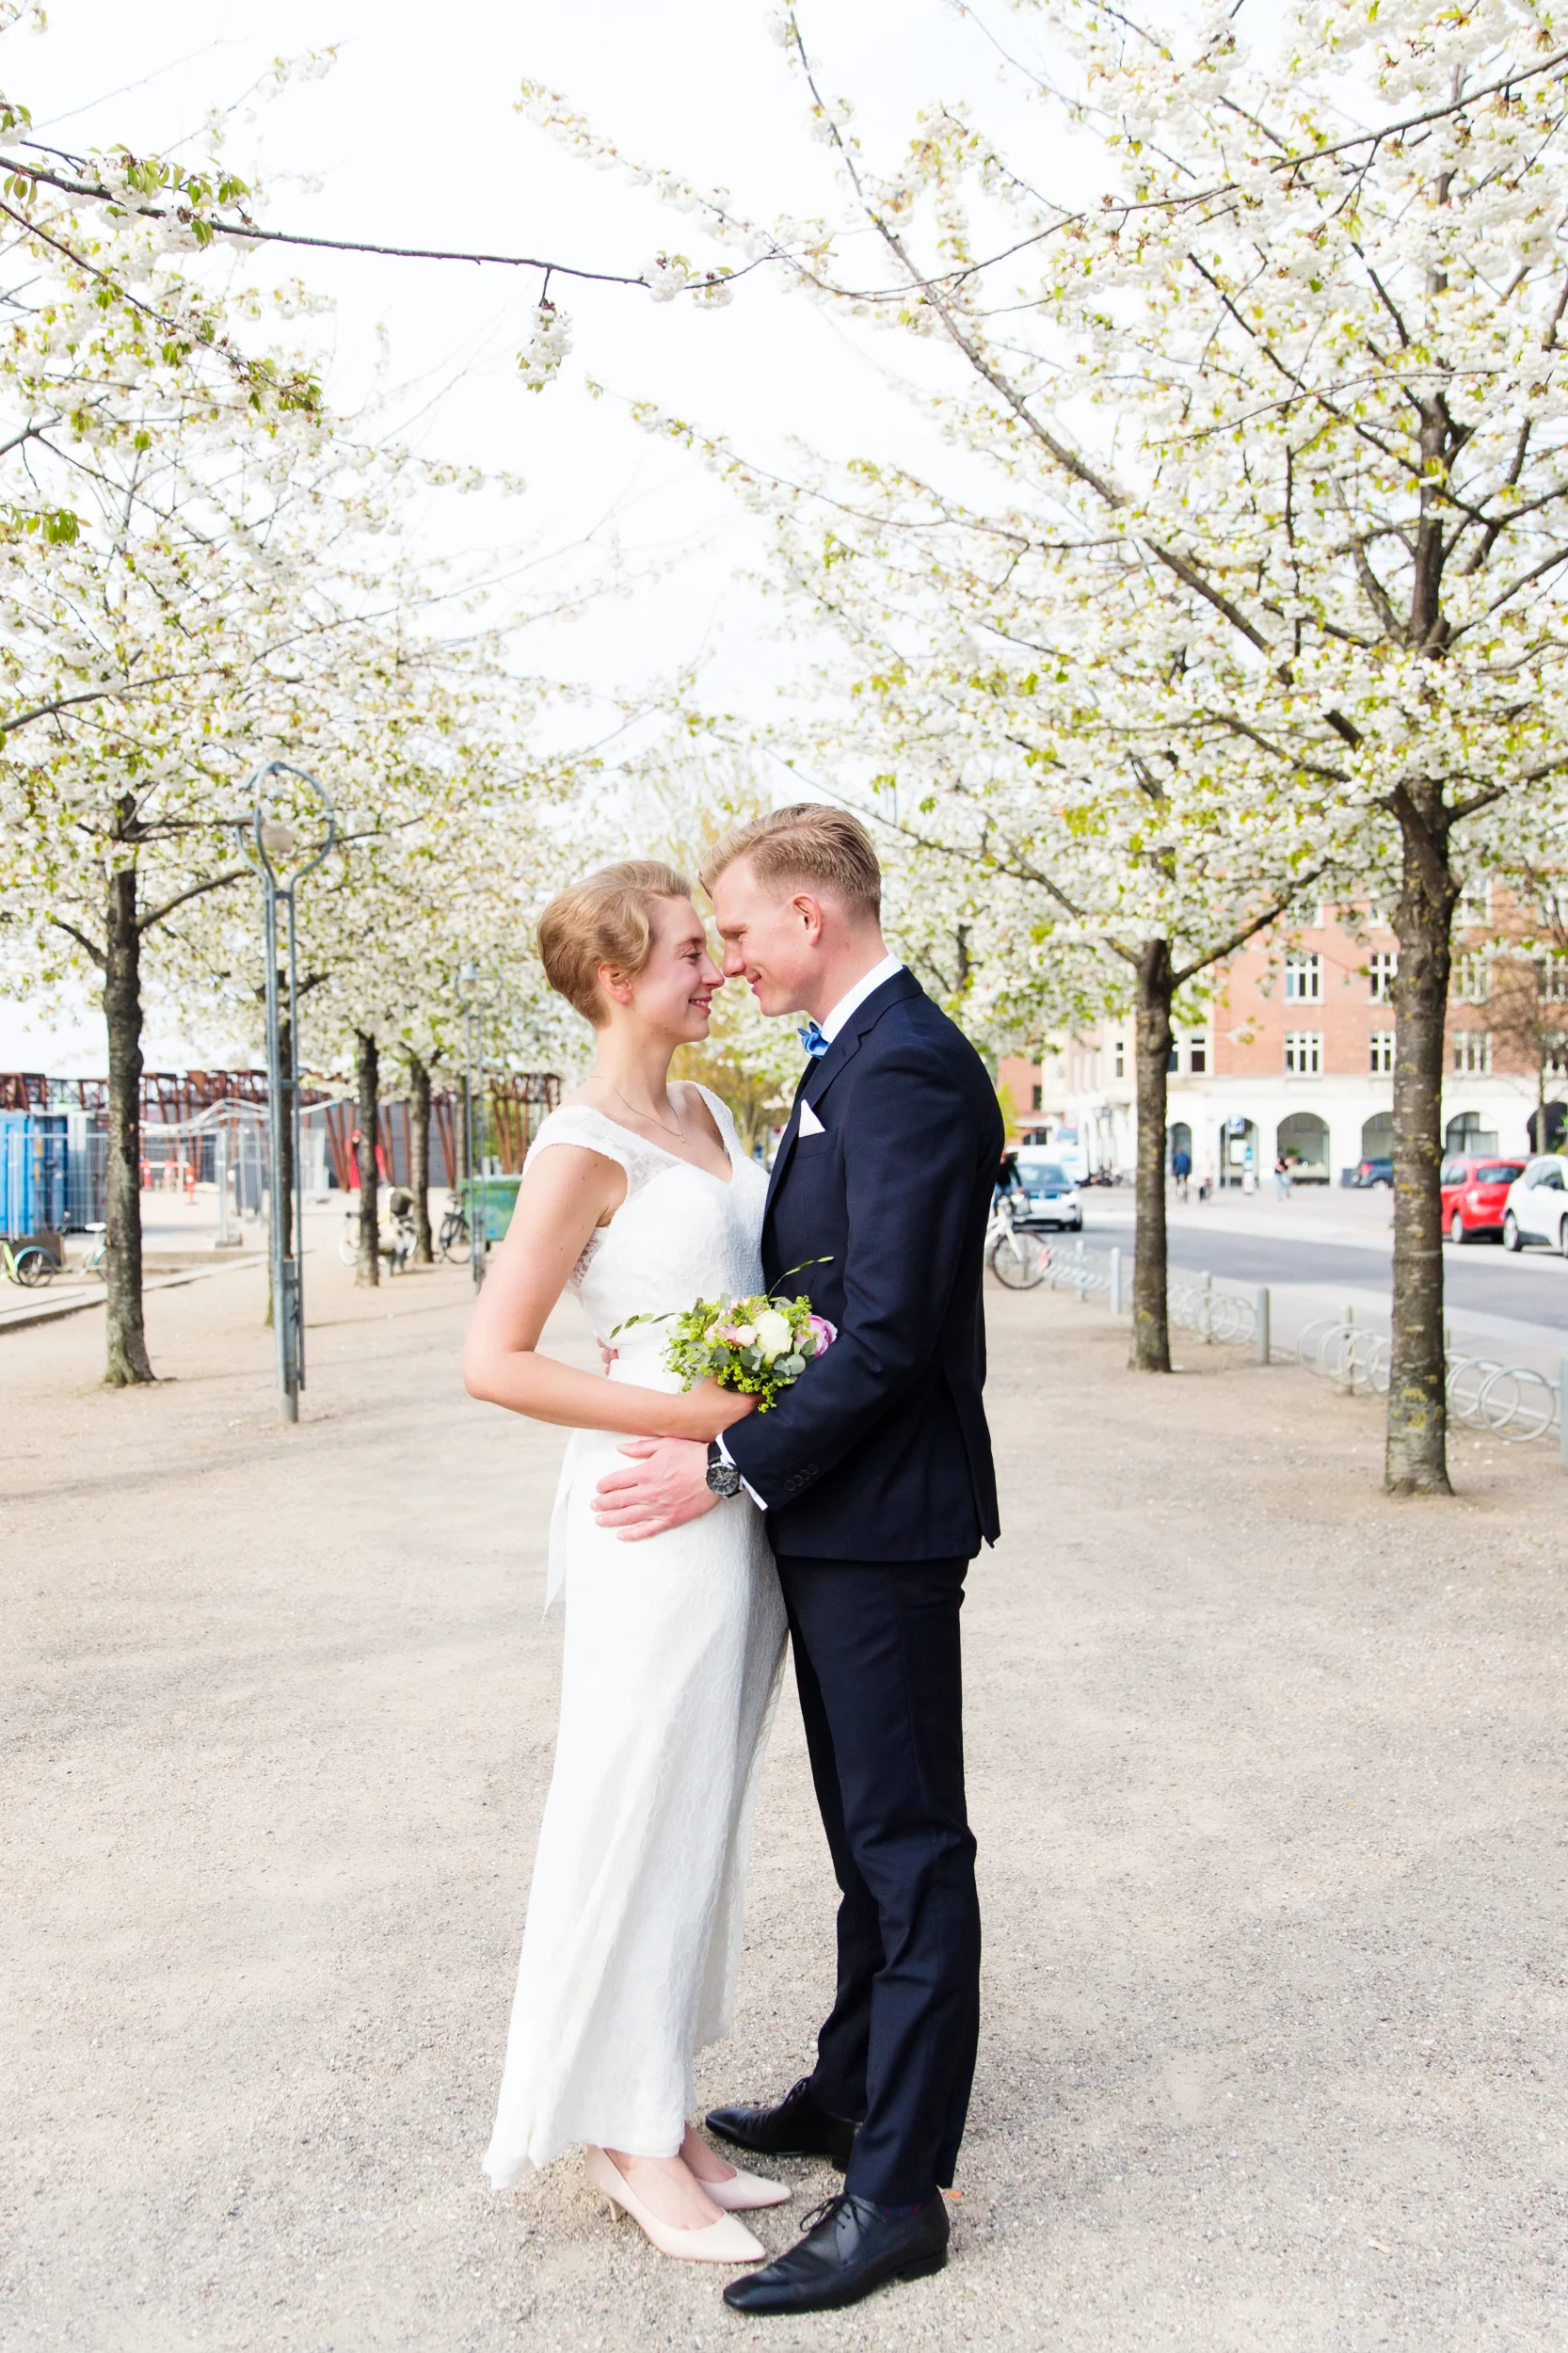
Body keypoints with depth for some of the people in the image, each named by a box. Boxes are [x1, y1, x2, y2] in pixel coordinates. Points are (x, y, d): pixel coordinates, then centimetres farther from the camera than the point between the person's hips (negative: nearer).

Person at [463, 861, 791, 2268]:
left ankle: (664, 2113, 31)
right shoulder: (584, 1148, -13)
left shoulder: (706, 1116, 11)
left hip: (745, 1506, 8)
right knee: (641, 1818, 4)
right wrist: (688, 1416, -19)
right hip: (659, 1516, -8)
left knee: (708, 1817, 16)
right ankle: (625, 2136, 22)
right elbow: (492, 1360, -16)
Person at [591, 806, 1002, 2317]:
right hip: (837, 1511, 10)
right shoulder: (852, 1059, 13)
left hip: (884, 1518, -10)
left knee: (908, 1841, 2)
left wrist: (728, 1468, -20)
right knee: (866, 1830, 21)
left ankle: (898, 2191, 15)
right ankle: (854, 2092, 39)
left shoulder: (906, 1070, -20)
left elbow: (889, 1335, -24)